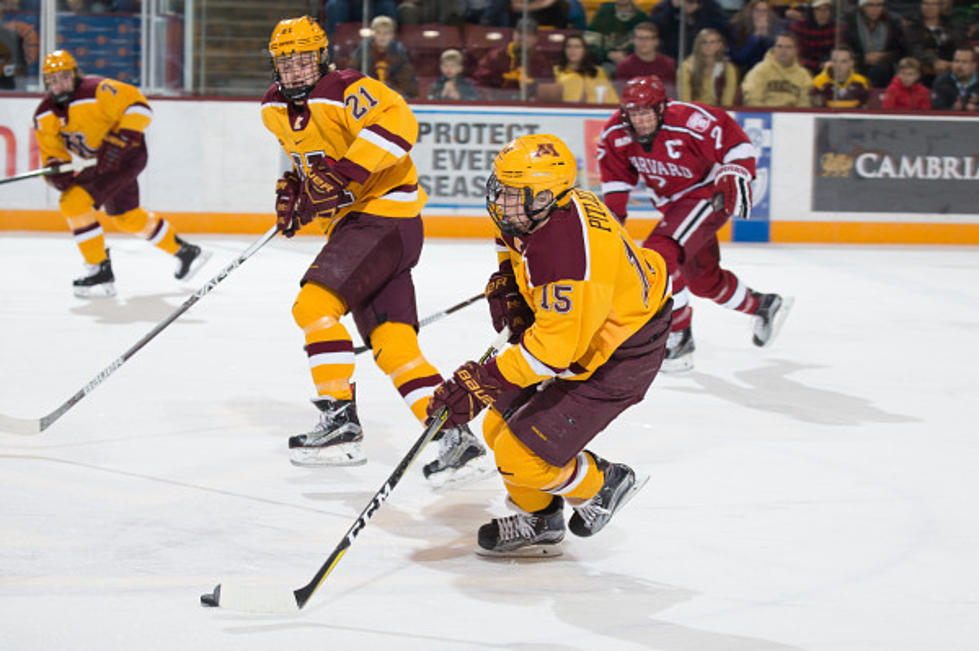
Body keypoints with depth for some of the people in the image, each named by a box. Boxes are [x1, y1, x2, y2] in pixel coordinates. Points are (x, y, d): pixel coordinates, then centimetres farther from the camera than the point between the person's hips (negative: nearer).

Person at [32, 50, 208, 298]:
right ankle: (185, 252, 41)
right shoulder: (44, 116, -2)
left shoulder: (97, 91, -25)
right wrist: (56, 172, -19)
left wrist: (120, 139, -34)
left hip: (127, 154, -9)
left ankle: (100, 272, -13)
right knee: (128, 217, 23)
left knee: (74, 202, -20)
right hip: (99, 162, 9)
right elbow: (52, 154, 3)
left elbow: (138, 106, -27)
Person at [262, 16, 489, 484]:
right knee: (392, 345, 0)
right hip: (352, 221, 9)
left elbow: (398, 123, -33)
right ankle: (456, 440, -1)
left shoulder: (346, 91, -16)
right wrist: (293, 187, 13)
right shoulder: (275, 108, 11)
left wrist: (345, 174, -36)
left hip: (386, 215, -9)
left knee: (315, 304, -21)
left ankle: (340, 420, -16)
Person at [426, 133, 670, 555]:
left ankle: (602, 485, 16)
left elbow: (554, 347, -36)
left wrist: (481, 382, -34)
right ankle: (538, 519, 31)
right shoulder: (538, 210, -8)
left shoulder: (566, 254, -37)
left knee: (522, 454, -10)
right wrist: (506, 283, 4)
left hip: (614, 361, -10)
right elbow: (515, 241, 19)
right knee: (500, 423, 11)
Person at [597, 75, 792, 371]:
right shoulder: (616, 133, -13)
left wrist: (737, 176, -28)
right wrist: (614, 210, 0)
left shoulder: (688, 122, -31)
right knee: (702, 278, 20)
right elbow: (617, 172, 5)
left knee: (659, 254, -25)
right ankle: (763, 306, 46)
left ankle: (679, 338, -15)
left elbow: (734, 141, -20)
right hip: (673, 204, 8)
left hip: (709, 195, -8)